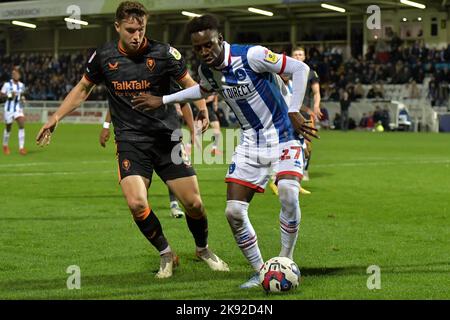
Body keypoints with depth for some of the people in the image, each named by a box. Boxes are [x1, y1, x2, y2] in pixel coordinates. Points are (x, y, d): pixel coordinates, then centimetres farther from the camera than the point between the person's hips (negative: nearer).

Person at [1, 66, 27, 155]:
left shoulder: (21, 85, 5)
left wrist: (22, 98, 1)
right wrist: (9, 95, -22)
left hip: (18, 109, 3)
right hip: (9, 108, -3)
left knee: (22, 125, -17)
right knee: (8, 128, 9)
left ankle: (21, 147, -17)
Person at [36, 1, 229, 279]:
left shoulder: (163, 53, -6)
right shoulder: (104, 56, 0)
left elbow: (188, 83, 3)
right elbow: (84, 88, 16)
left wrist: (202, 107, -18)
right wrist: (56, 117, 11)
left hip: (167, 138, 0)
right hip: (131, 140, 0)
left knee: (193, 202, -2)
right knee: (136, 203, -20)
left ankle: (203, 249, 30)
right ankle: (166, 255, 5)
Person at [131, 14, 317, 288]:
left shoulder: (251, 55, -22)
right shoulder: (207, 71, 0)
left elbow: (300, 68, -17)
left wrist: (293, 112, -19)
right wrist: (163, 100, 24)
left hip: (284, 137, -6)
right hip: (251, 143, 6)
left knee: (288, 193, -31)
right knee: (234, 211, -6)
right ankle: (260, 272, 10)